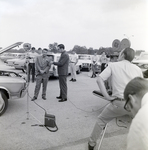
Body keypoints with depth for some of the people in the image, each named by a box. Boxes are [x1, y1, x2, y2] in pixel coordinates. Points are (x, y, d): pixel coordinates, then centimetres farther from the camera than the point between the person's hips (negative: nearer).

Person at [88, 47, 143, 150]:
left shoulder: (113, 65, 4)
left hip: (118, 103, -2)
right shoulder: (137, 69, 11)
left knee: (101, 120, 22)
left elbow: (99, 80, -7)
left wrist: (107, 97, -5)